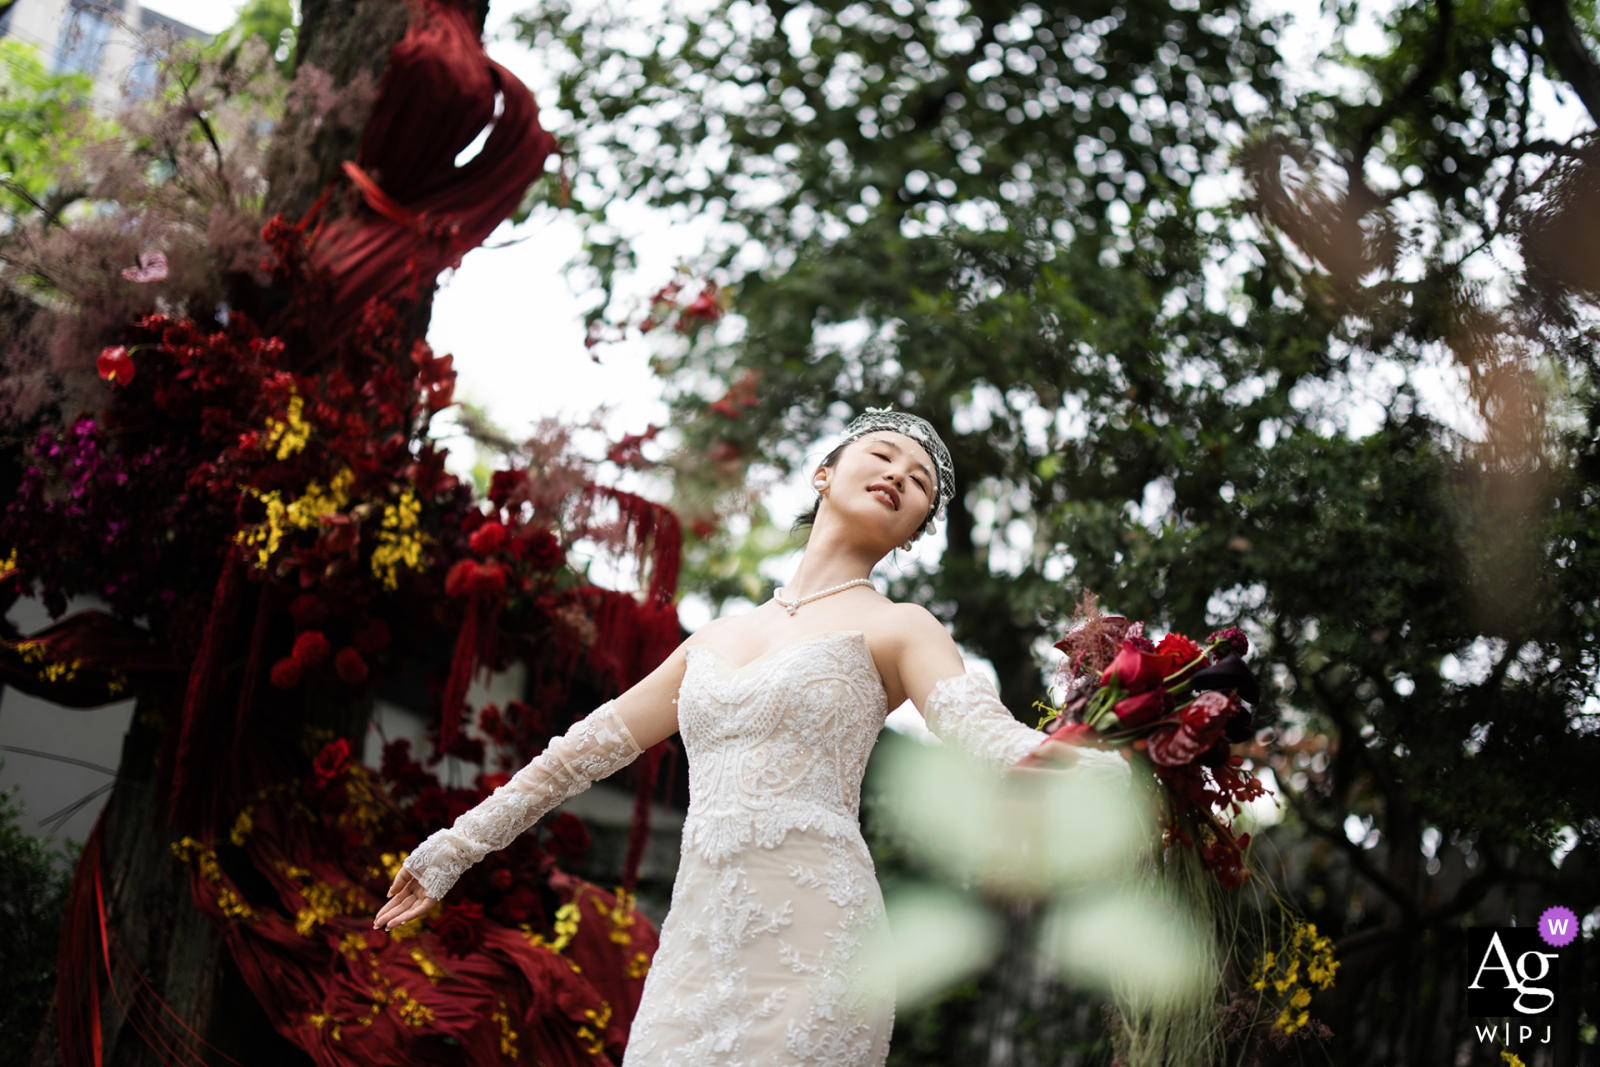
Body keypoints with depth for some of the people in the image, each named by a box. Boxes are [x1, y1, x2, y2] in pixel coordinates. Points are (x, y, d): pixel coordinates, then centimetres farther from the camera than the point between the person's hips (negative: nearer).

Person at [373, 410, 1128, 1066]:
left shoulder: (896, 629, 6)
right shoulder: (718, 639, 21)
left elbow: (980, 726, -13)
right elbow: (591, 744, 25)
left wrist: (1059, 762, -36)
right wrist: (457, 846, 27)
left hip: (809, 943, -5)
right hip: (697, 945, 5)